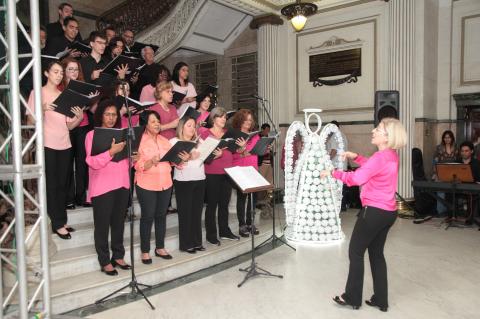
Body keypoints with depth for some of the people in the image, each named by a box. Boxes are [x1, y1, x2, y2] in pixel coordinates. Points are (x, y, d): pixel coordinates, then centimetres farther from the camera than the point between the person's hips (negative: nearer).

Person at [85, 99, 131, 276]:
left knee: (118, 223, 13)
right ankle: (104, 261, 14)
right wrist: (111, 152, -28)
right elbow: (92, 162, -15)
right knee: (102, 225, 3)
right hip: (102, 187, -5)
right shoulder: (92, 135, -5)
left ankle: (118, 256, 26)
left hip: (122, 184, 5)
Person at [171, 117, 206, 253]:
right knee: (185, 212, 0)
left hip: (200, 179, 5)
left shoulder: (199, 141, 17)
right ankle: (186, 244, 9)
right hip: (183, 181, -5)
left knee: (197, 211, 10)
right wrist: (189, 156, -24)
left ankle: (197, 242, 19)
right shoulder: (175, 141, 1)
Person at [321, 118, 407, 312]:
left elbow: (357, 178, -29)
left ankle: (352, 298, 15)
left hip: (374, 211, -9)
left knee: (355, 252, 4)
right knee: (376, 253, 17)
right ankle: (381, 300, 23)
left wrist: (333, 173, -20)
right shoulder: (392, 156, 9)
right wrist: (356, 157, 14)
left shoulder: (380, 157, -20)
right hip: (388, 211, 9)